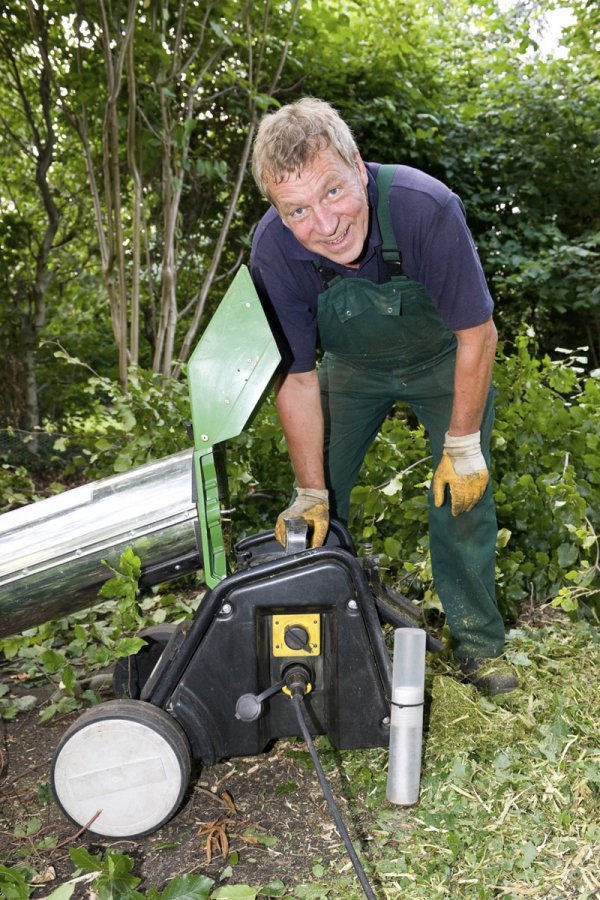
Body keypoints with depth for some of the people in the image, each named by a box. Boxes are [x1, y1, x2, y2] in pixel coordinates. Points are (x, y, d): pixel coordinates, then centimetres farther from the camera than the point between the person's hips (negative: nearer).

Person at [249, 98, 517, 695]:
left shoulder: (426, 208, -37)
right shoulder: (273, 251, -29)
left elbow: (477, 335, -24)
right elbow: (297, 378, -19)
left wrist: (463, 446, -19)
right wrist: (310, 493, -18)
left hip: (443, 360, -2)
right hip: (353, 366, 2)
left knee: (463, 497, -7)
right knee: (315, 507, 0)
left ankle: (478, 644, 12)